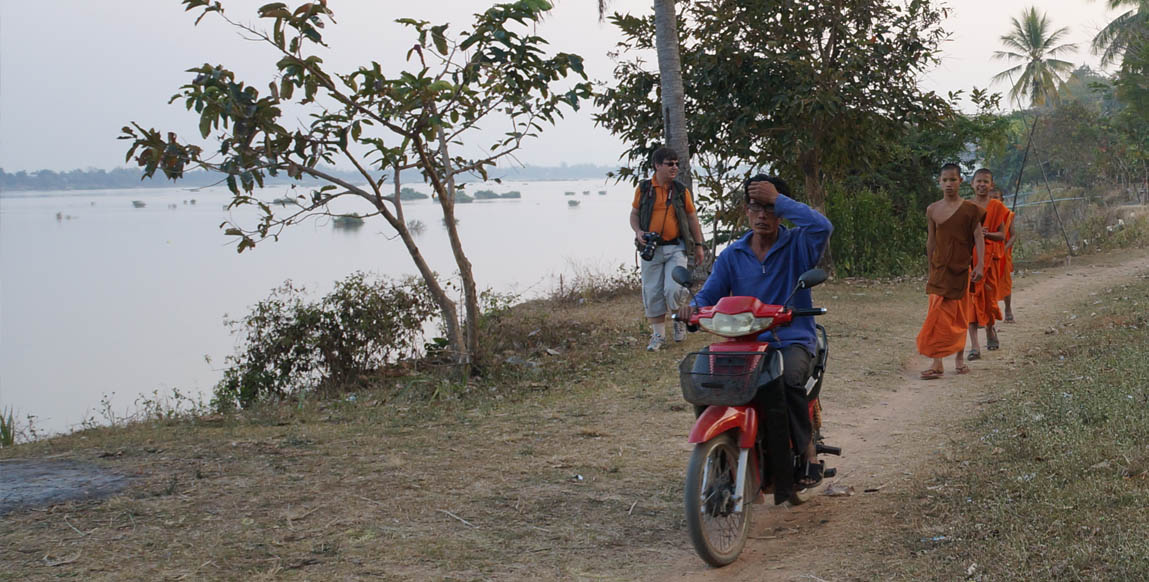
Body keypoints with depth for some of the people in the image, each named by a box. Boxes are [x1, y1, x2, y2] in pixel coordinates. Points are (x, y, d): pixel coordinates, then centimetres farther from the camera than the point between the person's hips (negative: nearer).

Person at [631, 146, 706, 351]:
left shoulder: (681, 190, 4)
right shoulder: (643, 189, 2)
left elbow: (692, 218, 12)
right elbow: (634, 214, 11)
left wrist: (699, 245, 11)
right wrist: (638, 232, -8)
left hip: (676, 248, -1)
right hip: (651, 249, 1)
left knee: (673, 289, -13)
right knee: (652, 293, 3)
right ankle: (658, 334, 15)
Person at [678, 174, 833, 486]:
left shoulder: (797, 244, 2)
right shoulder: (732, 255, 13)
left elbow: (822, 226, -20)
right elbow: (709, 294, 9)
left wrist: (778, 199, -17)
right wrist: (694, 307, -15)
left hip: (793, 340, -3)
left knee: (789, 380, -36)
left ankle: (808, 452, -15)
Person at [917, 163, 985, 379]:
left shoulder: (969, 209, -3)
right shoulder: (932, 210, 6)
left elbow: (978, 238, -6)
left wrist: (980, 265, -16)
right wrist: (930, 269, 14)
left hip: (961, 269, -2)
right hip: (939, 269, 2)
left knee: (958, 317, 5)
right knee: (939, 315, -4)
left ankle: (959, 358, 18)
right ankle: (937, 363, -5)